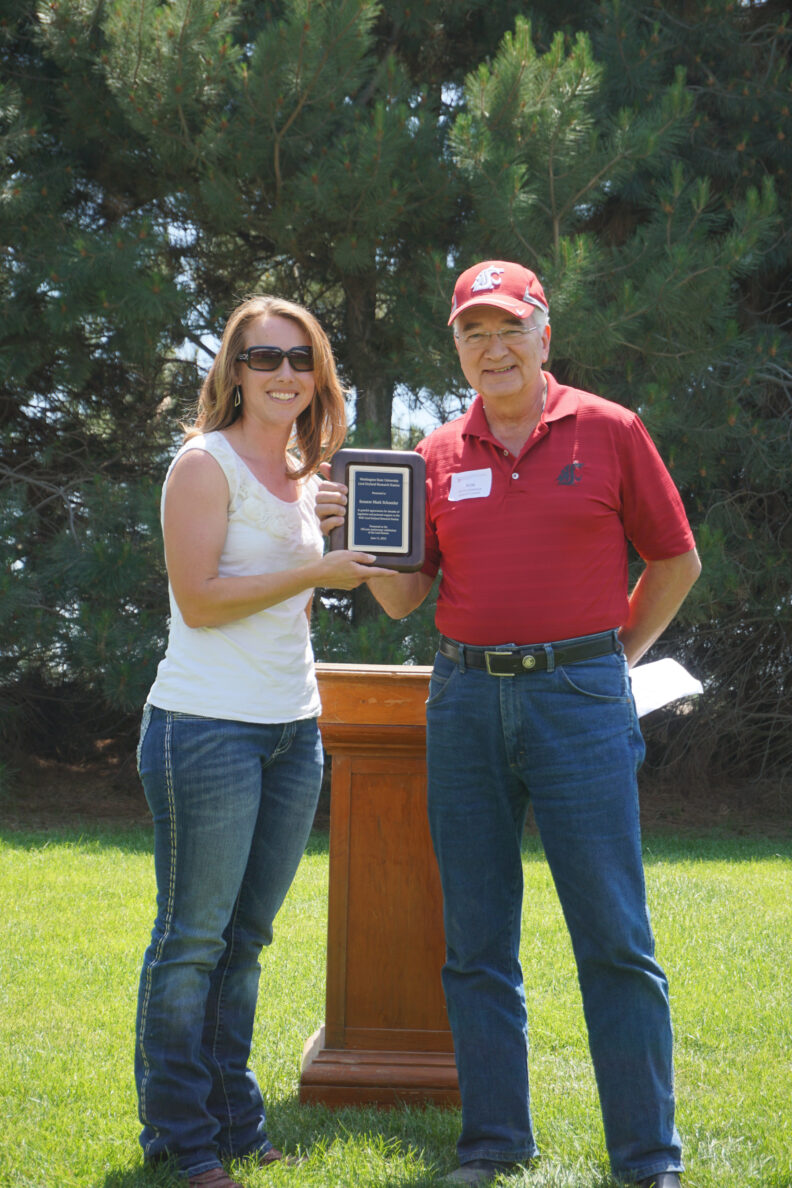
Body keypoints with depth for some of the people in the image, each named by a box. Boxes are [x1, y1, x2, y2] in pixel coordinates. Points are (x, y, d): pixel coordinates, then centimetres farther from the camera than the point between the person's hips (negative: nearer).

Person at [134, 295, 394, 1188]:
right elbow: (200, 599, -14)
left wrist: (352, 552, 9)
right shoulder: (206, 464, -7)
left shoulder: (302, 478, 16)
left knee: (246, 935, 13)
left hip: (293, 729, 8)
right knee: (193, 937, -1)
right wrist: (315, 572, -13)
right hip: (208, 728, -7)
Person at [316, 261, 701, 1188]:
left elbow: (676, 561, 10)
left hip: (579, 699, -3)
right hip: (466, 700, 3)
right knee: (476, 944, 6)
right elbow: (403, 597, 9)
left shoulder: (608, 432, 3)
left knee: (614, 939, -2)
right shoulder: (439, 456, 10)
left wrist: (619, 653, 9)